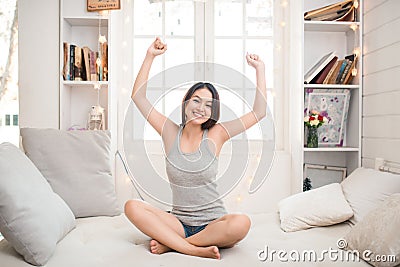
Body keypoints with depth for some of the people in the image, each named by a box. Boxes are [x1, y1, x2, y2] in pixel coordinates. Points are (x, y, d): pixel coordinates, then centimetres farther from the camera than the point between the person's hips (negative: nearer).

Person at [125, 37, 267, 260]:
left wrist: (260, 69, -4)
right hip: (178, 223, 1)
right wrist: (150, 56, -3)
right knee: (132, 206, -22)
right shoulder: (170, 132, 1)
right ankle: (195, 249, -23)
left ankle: (170, 244, -16)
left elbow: (259, 112, -3)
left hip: (213, 223, -1)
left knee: (242, 223, -33)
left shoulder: (216, 135, -2)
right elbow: (138, 96, 1)